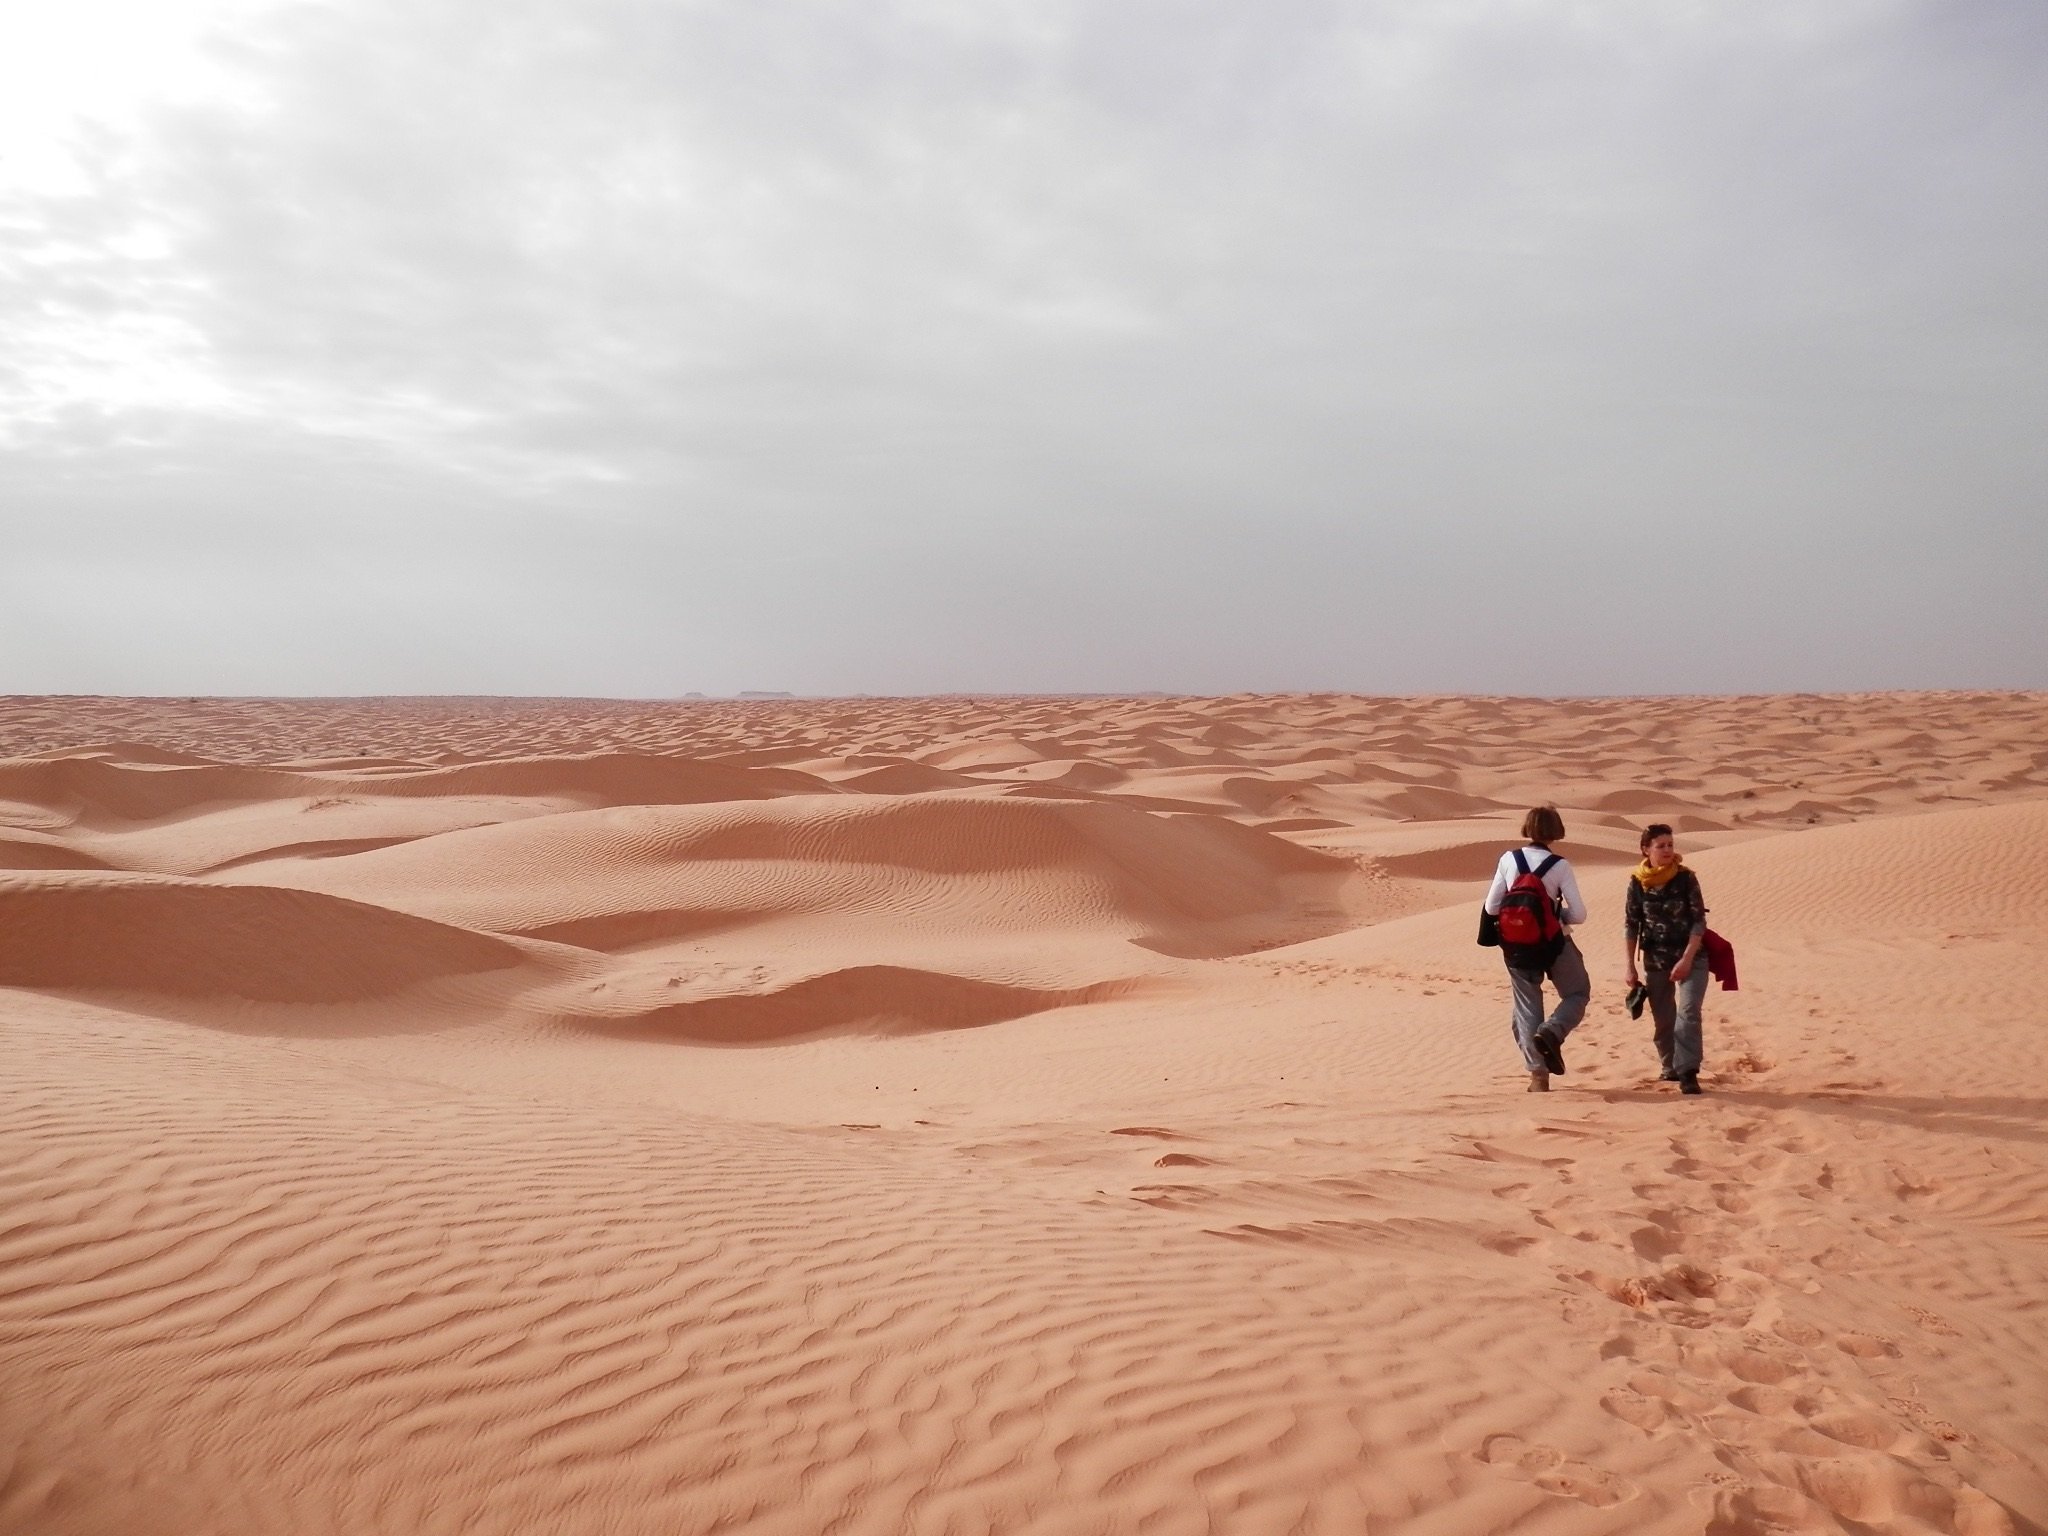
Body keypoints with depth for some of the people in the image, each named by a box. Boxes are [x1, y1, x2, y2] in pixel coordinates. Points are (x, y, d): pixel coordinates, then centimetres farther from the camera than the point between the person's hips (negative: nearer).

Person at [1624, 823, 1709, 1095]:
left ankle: (1688, 1072, -17)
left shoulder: (1686, 878, -7)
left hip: (1691, 957, -2)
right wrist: (1631, 967, 0)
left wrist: (1687, 959, -17)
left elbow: (1699, 921, -9)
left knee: (1688, 1013, -17)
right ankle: (1671, 1067, 30)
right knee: (1662, 1019, 11)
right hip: (1655, 960, 2)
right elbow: (1630, 925, 2)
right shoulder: (1638, 883, -3)